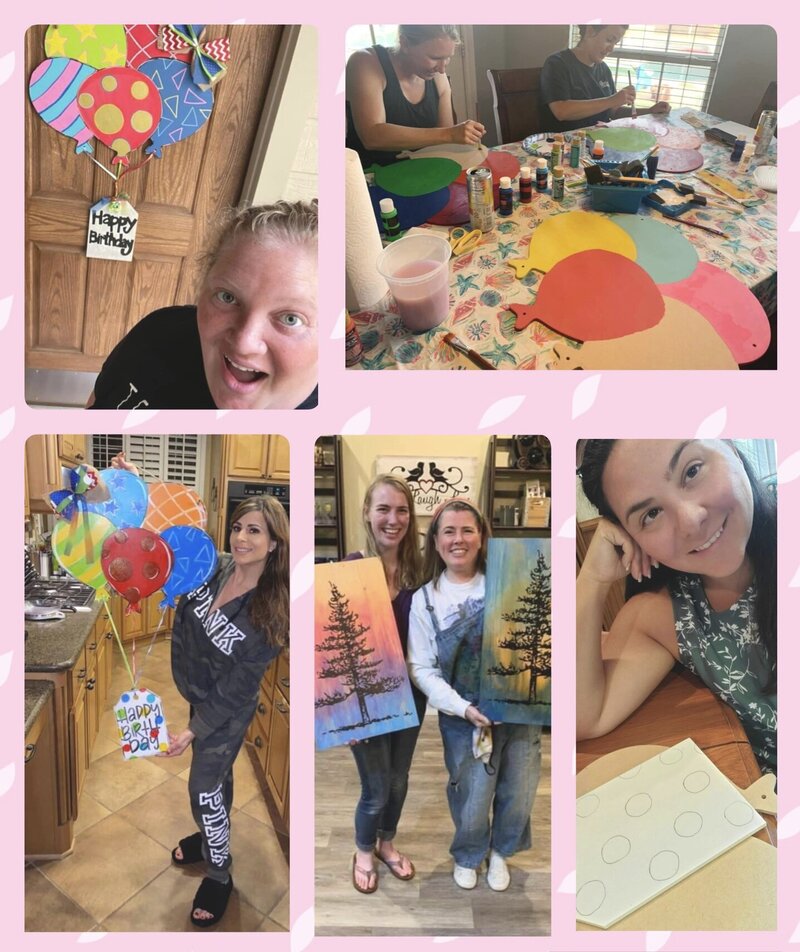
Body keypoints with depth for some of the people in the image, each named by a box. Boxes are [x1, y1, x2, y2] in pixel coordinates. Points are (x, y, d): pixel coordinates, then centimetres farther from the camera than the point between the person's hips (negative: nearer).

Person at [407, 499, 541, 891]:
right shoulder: (425, 599, -2)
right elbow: (422, 668, -4)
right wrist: (463, 709, -16)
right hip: (465, 717, -1)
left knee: (518, 795, 12)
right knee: (473, 800, 5)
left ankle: (500, 852, 44)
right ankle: (467, 856, 40)